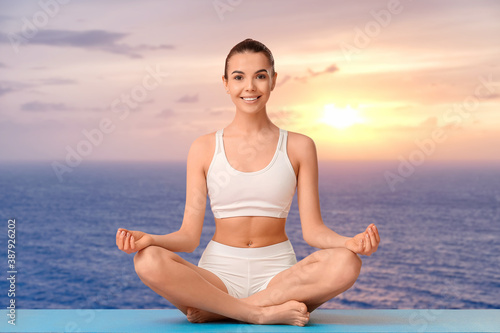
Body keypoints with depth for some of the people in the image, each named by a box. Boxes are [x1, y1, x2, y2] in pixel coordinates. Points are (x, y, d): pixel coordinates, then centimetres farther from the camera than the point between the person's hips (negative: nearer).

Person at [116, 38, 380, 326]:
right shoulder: (204, 148, 5)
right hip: (220, 273, -1)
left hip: (278, 274, 1)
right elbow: (190, 235, 1)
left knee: (346, 263, -30)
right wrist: (149, 239, -19)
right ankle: (268, 312, -22)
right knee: (148, 260, -29)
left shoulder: (298, 147, 5)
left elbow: (312, 229, 1)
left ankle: (215, 310, -21)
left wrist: (350, 242, -20)